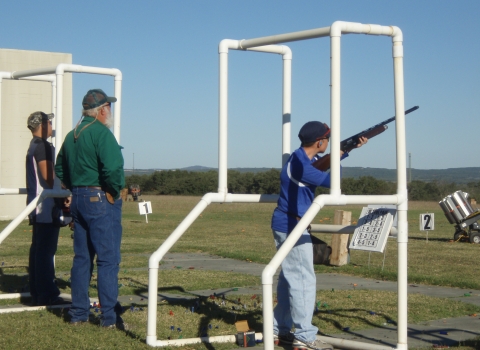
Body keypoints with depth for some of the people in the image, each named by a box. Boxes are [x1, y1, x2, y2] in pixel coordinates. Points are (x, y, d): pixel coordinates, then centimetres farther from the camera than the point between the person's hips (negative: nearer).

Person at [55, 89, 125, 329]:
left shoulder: (71, 136, 14)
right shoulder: (102, 133, -13)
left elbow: (59, 170, 20)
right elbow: (113, 169, -25)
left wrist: (75, 188, 16)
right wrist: (115, 191, -9)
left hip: (78, 199, 8)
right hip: (100, 200, -8)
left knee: (81, 258, 13)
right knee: (108, 259, -4)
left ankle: (78, 314, 18)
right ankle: (109, 317, -3)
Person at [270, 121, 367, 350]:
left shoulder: (303, 158, 8)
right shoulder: (299, 164, -23)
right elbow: (331, 180, -17)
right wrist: (341, 155, -2)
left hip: (287, 225, 10)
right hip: (291, 226, -10)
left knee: (289, 277, 14)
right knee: (304, 280, -7)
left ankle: (279, 330, 19)